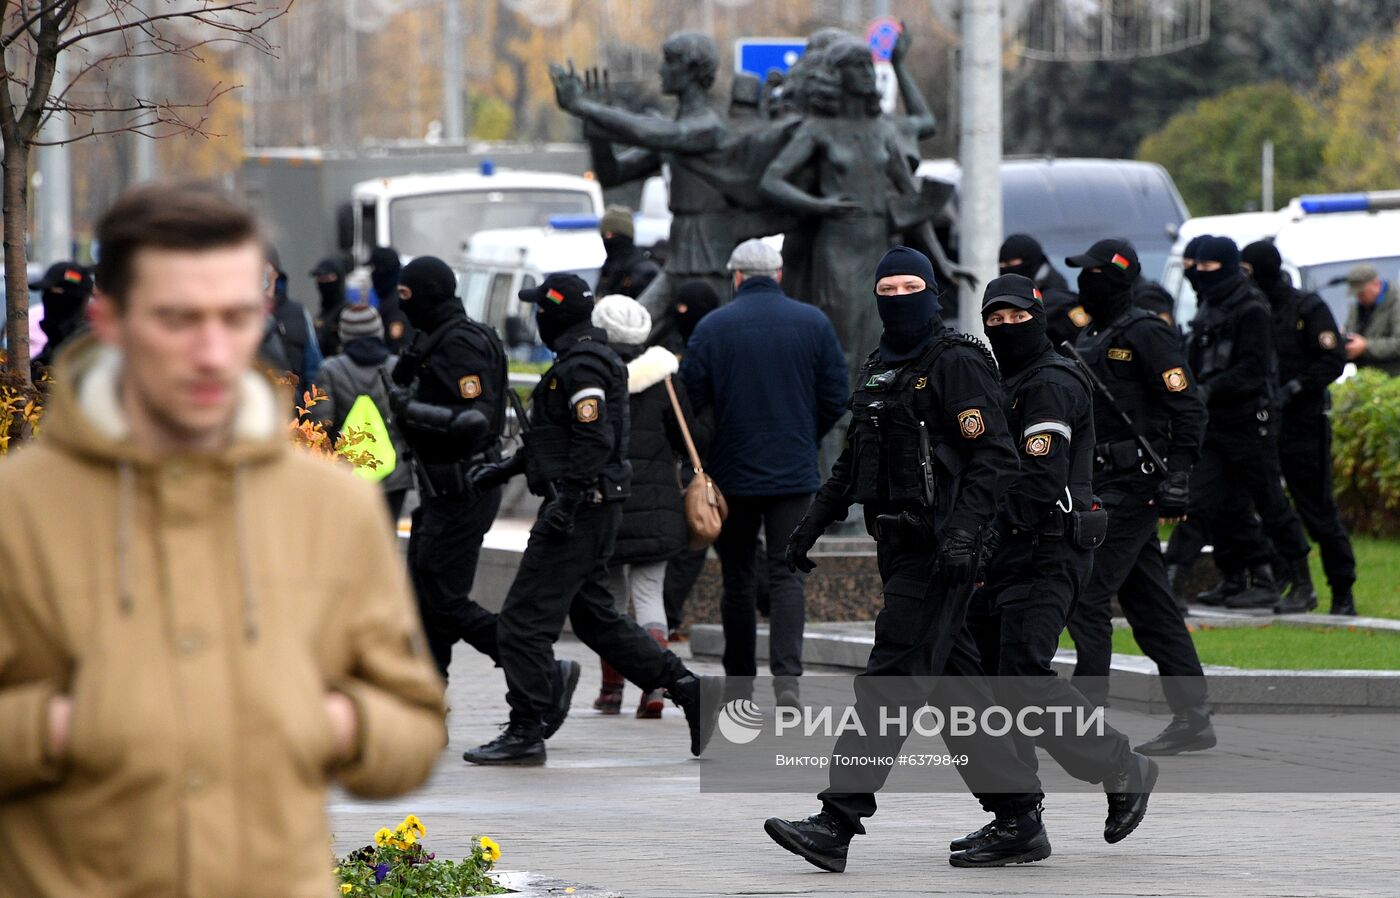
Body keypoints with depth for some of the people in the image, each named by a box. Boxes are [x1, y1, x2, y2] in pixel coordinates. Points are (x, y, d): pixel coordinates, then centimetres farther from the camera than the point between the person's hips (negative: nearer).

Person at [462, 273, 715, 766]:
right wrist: (506, 468, 25)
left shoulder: (583, 365, -16)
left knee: (524, 622, -7)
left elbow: (594, 442, -24)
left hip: (582, 509, -11)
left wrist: (565, 503, -26)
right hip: (592, 510, 11)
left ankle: (524, 734, -4)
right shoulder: (581, 359, 17)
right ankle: (688, 690, 13)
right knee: (596, 618, 16)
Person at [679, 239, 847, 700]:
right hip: (795, 472, 1)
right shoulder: (813, 322, 1)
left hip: (733, 472, -1)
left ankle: (740, 681, 14)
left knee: (737, 576, 10)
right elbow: (836, 398, 3)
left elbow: (689, 400, -5)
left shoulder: (713, 326, -4)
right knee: (787, 575, 0)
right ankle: (787, 672, -16)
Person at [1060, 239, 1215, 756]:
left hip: (1131, 486, -9)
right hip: (1103, 483, 9)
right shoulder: (1092, 338, 18)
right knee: (1148, 605, 9)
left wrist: (1177, 477, -19)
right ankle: (1192, 718, 12)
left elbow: (1189, 409, -14)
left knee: (1086, 597, -12)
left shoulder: (1145, 334, -10)